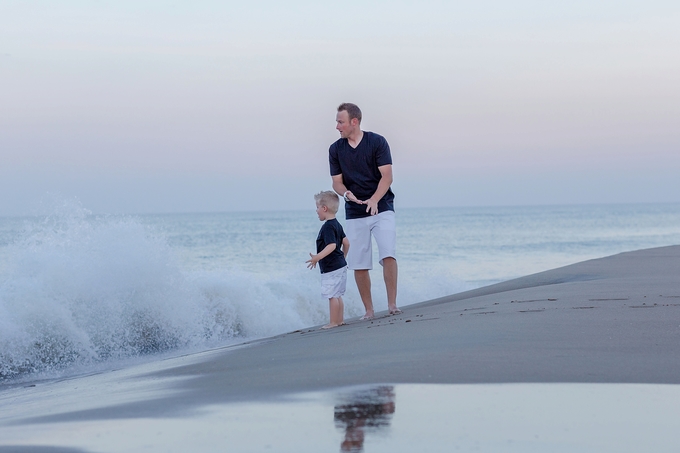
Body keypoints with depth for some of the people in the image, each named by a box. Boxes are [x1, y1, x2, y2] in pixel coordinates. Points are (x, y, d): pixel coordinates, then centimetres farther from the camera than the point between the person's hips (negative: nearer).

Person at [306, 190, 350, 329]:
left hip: (331, 268, -10)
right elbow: (346, 242, 16)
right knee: (337, 295, 15)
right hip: (340, 265, 10)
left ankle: (333, 322, -2)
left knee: (332, 295, -5)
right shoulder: (337, 224, 12)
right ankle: (340, 319, 20)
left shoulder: (328, 226, -17)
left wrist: (317, 257, -30)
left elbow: (332, 245, -26)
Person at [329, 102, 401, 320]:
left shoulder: (377, 142, -6)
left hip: (381, 209, -3)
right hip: (354, 214, 3)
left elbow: (387, 176, -12)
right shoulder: (335, 149, 3)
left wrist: (374, 200, -27)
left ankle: (392, 304, -14)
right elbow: (336, 181, 5)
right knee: (358, 264, 0)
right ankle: (369, 311, 8)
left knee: (388, 254, -19)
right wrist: (346, 193, -19)